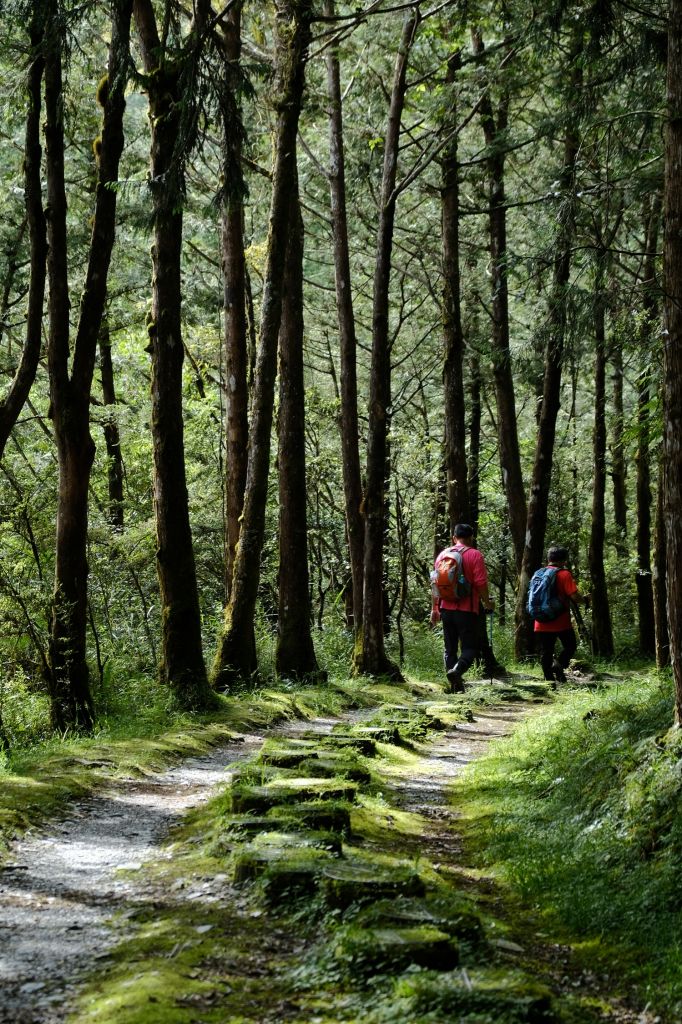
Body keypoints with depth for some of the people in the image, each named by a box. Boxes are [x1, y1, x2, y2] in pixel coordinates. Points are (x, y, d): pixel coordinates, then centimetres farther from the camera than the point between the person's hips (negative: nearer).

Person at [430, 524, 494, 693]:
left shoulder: (443, 554, 9)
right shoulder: (475, 555, -5)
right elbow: (481, 583, -11)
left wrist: (434, 608, 16)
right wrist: (487, 602, 4)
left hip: (446, 608, 4)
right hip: (467, 609, -4)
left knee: (450, 648, 11)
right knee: (469, 647, 1)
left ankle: (455, 686, 9)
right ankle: (457, 670, -27)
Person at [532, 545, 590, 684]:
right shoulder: (564, 574, -9)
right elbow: (574, 596, -16)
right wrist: (585, 599, 4)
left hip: (542, 624, 4)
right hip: (561, 622, -4)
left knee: (545, 653, 8)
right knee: (570, 645, 15)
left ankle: (549, 680, 4)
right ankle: (559, 664, -9)